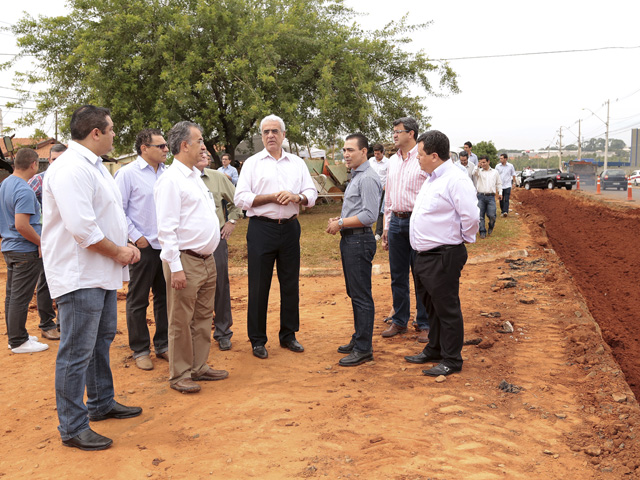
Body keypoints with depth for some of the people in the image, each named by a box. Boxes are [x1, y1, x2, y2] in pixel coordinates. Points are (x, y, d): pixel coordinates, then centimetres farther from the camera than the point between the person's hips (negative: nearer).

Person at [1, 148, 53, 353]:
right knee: (21, 297, -1)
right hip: (25, 251, -10)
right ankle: (18, 341, 7)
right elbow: (21, 225, -27)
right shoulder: (24, 190, -20)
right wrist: (41, 242, -15)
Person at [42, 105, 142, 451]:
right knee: (77, 352, -2)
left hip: (101, 273, 11)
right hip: (79, 276, -11)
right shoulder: (71, 168, -20)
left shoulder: (93, 165, 14)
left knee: (102, 340, 21)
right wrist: (118, 252, -15)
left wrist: (125, 246, 2)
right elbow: (81, 227, -28)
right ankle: (72, 428, 10)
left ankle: (101, 404, 37)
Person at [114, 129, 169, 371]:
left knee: (165, 297, 13)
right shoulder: (128, 173, -6)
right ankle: (140, 350, 16)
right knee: (138, 301, 5)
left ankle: (163, 345, 25)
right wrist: (136, 237, -11)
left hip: (167, 245, 5)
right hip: (144, 246, -5)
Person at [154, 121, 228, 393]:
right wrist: (175, 267, -20)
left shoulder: (195, 176, 16)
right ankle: (179, 375, 14)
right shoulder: (171, 179, -13)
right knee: (181, 322, 2)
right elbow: (166, 228, -18)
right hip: (185, 261, -9)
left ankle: (199, 367, 27)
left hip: (207, 259, 9)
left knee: (203, 317, 15)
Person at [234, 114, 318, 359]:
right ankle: (257, 340, 12)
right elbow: (241, 198, -5)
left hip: (290, 227, 3)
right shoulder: (252, 163, 4)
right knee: (259, 286, 1)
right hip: (261, 228, -3)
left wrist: (296, 197, -15)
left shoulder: (297, 163, 12)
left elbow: (312, 194, 6)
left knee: (290, 283, 9)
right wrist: (272, 197, -14)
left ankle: (288, 335, 23)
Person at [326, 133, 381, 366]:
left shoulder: (368, 178, -15)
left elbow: (369, 215, -22)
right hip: (349, 240, 11)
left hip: (359, 240, -11)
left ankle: (363, 349, 1)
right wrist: (338, 220, 9)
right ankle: (358, 339, 27)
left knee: (362, 295, -5)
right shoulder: (355, 176, 18)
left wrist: (341, 223, -15)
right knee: (354, 293, 16)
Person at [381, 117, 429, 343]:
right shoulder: (393, 161, 14)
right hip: (396, 222, 6)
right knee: (397, 276, 11)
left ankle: (425, 325, 12)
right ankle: (399, 321, 23)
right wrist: (386, 227, 16)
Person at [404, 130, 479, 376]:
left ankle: (451, 361, 15)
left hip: (443, 257, -10)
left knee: (447, 309, 2)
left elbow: (471, 216, -24)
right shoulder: (432, 179, 14)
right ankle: (434, 350, 37)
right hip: (425, 255, 10)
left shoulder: (455, 180, -19)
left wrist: (465, 238, -10)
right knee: (431, 307, 21)